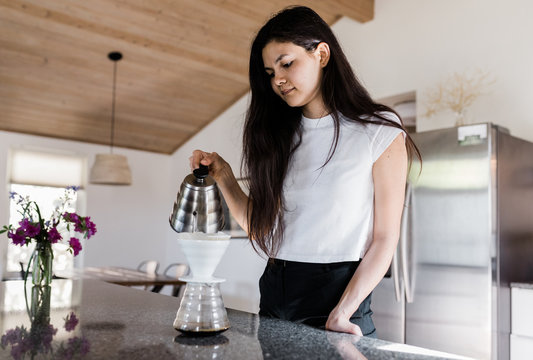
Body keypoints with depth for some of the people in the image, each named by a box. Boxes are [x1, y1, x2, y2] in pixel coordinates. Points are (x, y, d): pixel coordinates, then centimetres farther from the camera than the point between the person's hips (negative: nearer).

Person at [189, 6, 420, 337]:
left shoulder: (380, 132, -6)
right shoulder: (280, 136, 8)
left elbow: (385, 238, -9)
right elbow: (261, 226, 7)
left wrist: (342, 312, -19)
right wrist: (224, 177, -6)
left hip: (337, 292, -4)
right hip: (275, 294, 5)